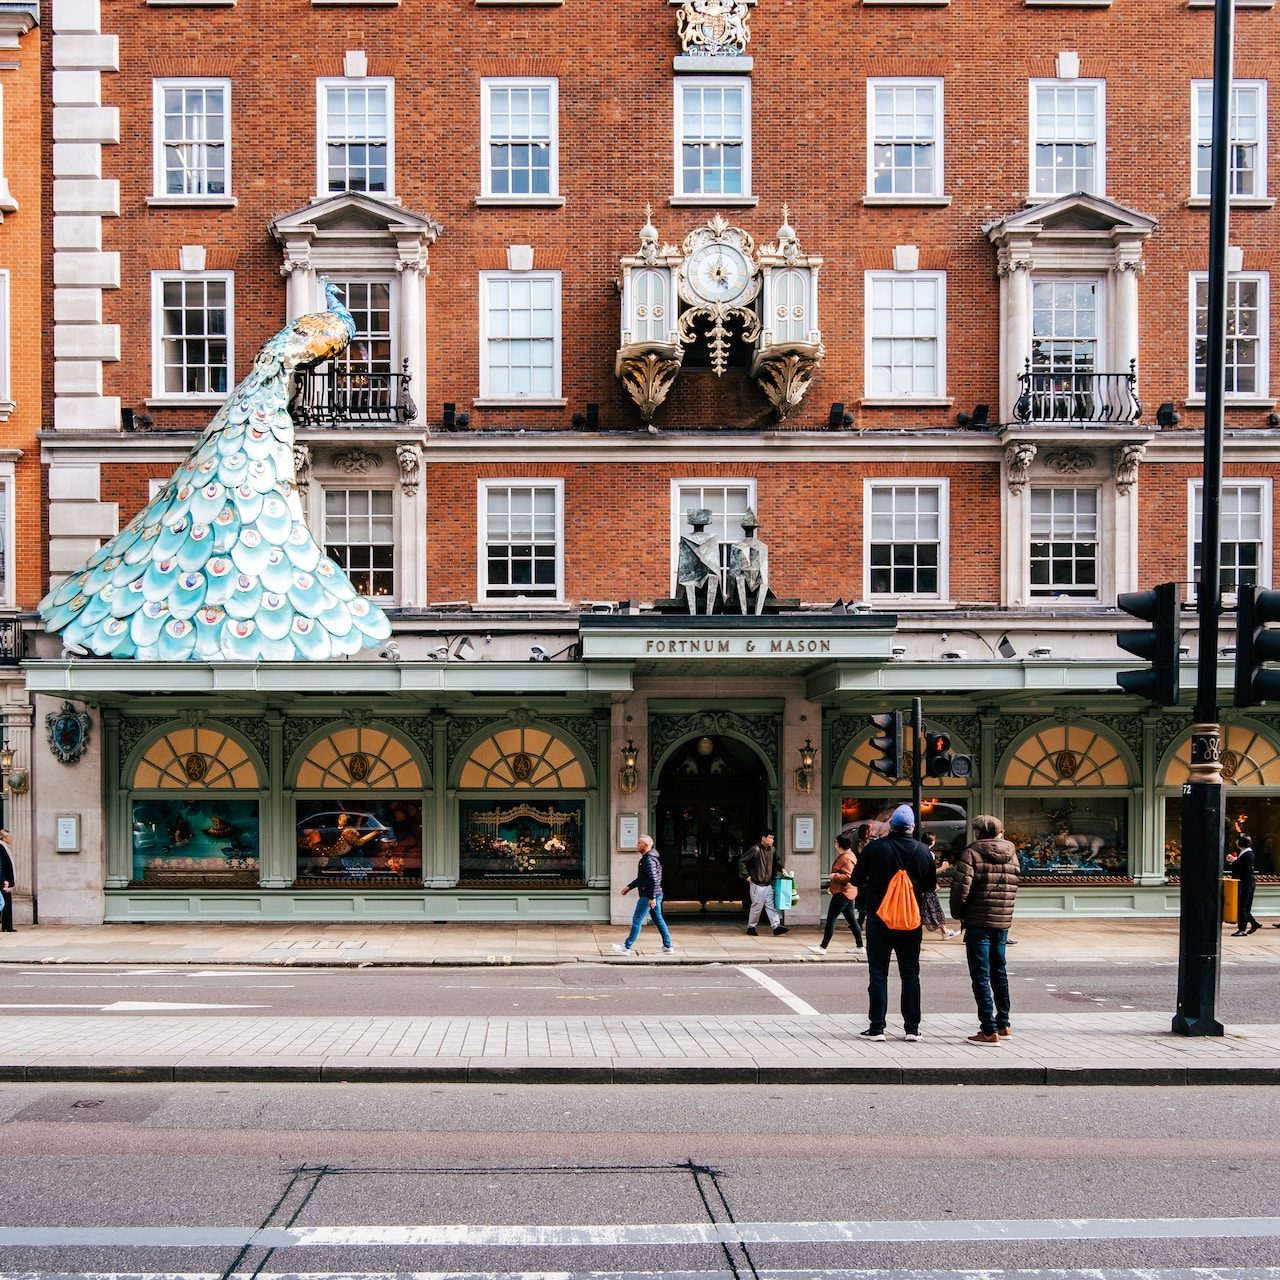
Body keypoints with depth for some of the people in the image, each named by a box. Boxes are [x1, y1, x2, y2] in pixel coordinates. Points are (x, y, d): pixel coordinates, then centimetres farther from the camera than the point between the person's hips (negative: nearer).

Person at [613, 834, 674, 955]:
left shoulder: (649, 860, -18)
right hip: (654, 896, 10)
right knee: (658, 920, 12)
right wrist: (629, 887, 26)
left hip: (648, 896, -10)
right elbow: (642, 878, 26)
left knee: (637, 920, -4)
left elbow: (653, 879, -24)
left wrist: (652, 898, -25)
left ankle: (627, 947, 0)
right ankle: (668, 947, 14)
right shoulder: (646, 858, 15)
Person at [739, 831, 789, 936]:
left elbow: (777, 861, 25)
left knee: (771, 906, 2)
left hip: (768, 885, 6)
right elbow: (741, 861, -12)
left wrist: (781, 869, 5)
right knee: (757, 907, 2)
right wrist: (746, 876, -12)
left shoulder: (772, 850, 5)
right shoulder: (755, 849, -15)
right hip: (757, 885, -6)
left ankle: (776, 926, 0)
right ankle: (751, 927, 15)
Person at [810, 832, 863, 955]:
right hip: (848, 893, 11)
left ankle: (823, 947, -4)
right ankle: (859, 946, 18)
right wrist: (831, 885, 22)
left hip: (842, 894, -11)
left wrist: (834, 876, -19)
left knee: (830, 919, -6)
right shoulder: (845, 856, 16)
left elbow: (848, 876, -27)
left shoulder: (846, 858, -18)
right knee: (851, 920, 14)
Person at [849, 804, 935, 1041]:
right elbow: (930, 886, 6)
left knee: (878, 974, 3)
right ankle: (912, 1028, 10)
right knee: (910, 974, 10)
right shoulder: (923, 851, -2)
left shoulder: (874, 848, -9)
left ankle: (877, 1027, 0)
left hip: (879, 920, -2)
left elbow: (856, 880, -3)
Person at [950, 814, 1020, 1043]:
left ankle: (989, 1030, -4)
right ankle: (1003, 1024, 28)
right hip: (1003, 922, 6)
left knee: (981, 976, -2)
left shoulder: (972, 854, -11)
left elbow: (961, 888, -16)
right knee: (999, 972, 20)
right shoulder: (1012, 854, 7)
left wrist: (958, 913, -1)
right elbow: (1013, 887, 9)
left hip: (978, 922, -6)